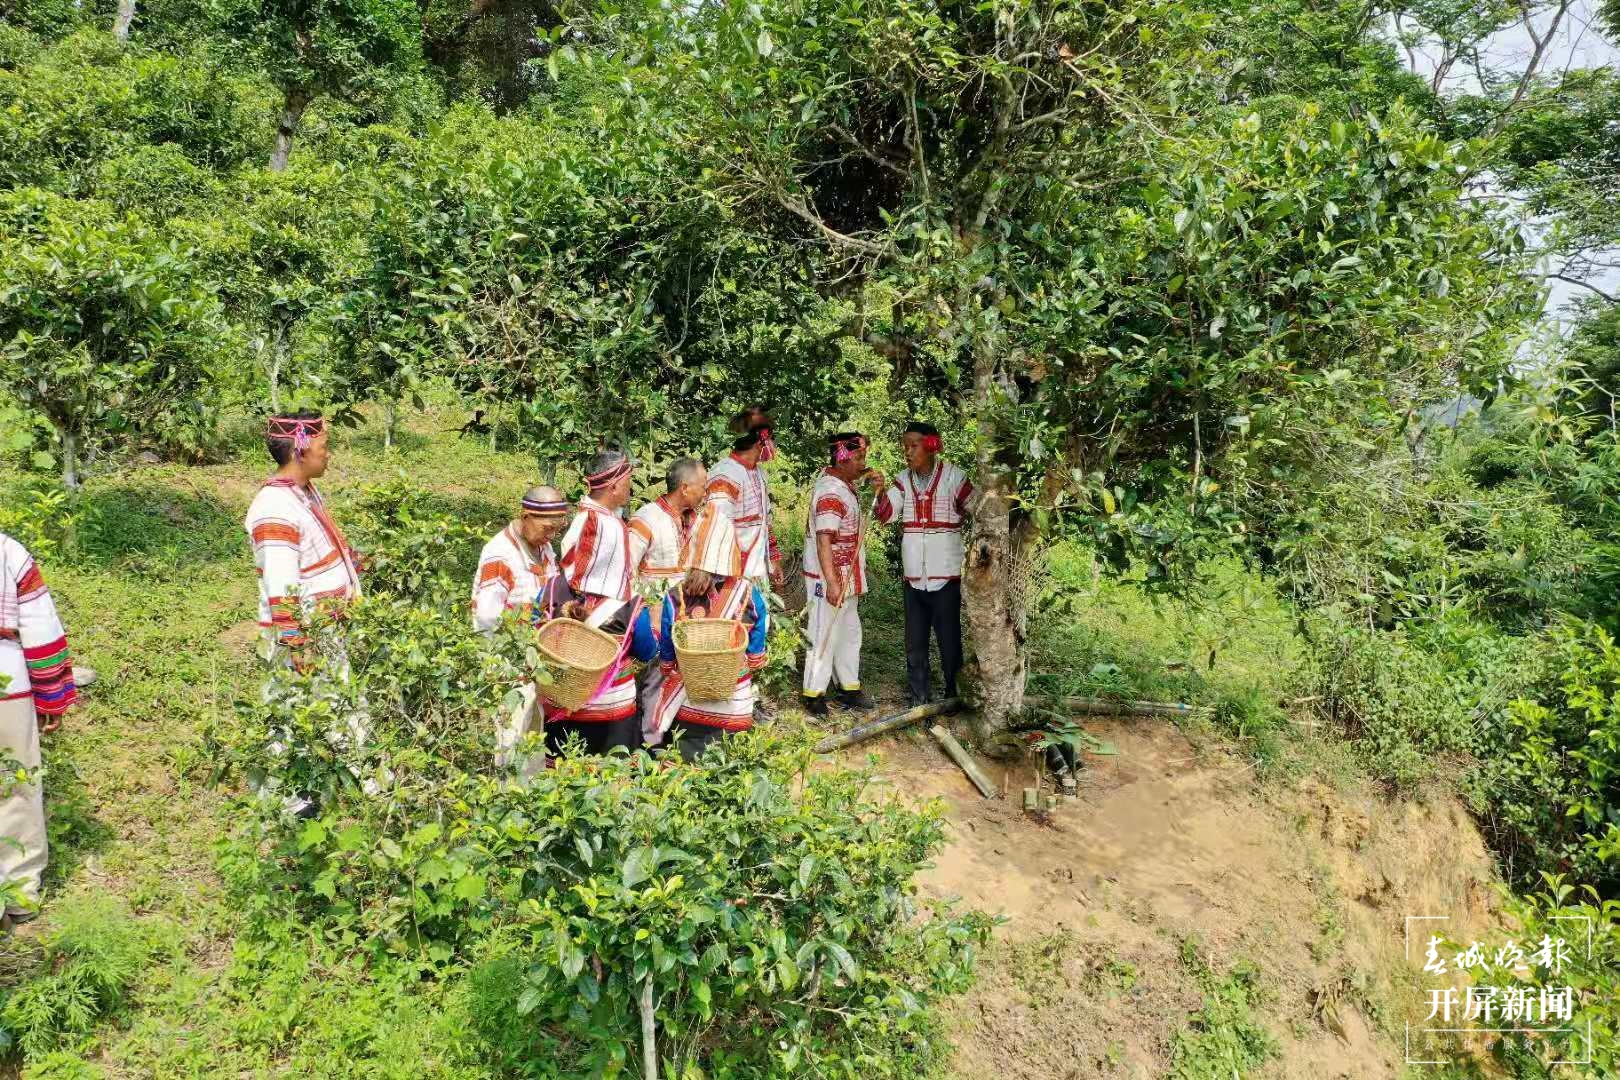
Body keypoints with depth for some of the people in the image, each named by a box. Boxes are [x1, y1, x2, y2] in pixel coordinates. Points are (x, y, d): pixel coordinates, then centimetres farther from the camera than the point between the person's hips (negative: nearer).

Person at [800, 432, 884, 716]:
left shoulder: (839, 480, 5)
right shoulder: (831, 494, -23)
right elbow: (823, 541, -28)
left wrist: (873, 482, 5)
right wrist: (832, 583, -32)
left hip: (846, 578, 10)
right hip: (830, 579, -10)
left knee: (850, 634, 18)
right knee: (826, 637, 0)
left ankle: (849, 688, 28)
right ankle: (813, 696, 11)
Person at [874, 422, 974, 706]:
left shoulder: (953, 477, -7)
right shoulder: (902, 481, 6)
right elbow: (884, 516, -6)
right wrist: (879, 492, -21)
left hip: (945, 576, -4)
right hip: (913, 577, 4)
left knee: (949, 642, 3)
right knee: (914, 645, 10)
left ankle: (954, 700, 16)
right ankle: (918, 701, 20)